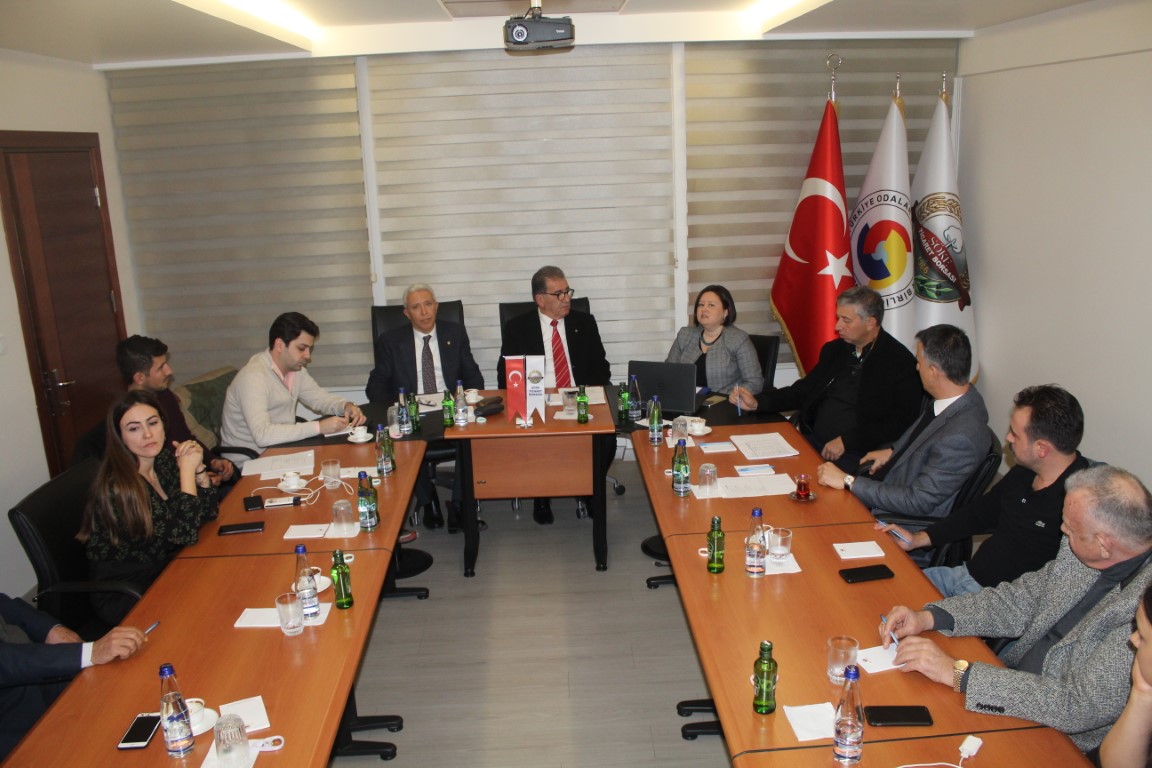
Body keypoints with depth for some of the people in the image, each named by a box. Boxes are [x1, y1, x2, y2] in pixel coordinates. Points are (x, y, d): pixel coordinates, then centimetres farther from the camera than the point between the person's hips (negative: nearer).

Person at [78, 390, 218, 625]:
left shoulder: (165, 458, -5)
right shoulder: (118, 487, -25)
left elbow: (209, 513, 1)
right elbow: (186, 532, -26)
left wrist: (197, 467, -14)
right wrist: (187, 469, -20)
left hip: (163, 572, 7)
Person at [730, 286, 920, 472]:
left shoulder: (901, 363, -5)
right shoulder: (834, 350, 14)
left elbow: (901, 424, -10)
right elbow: (803, 391, 20)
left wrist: (847, 441, -15)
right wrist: (757, 403, 5)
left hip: (854, 453, -6)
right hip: (811, 440, 6)